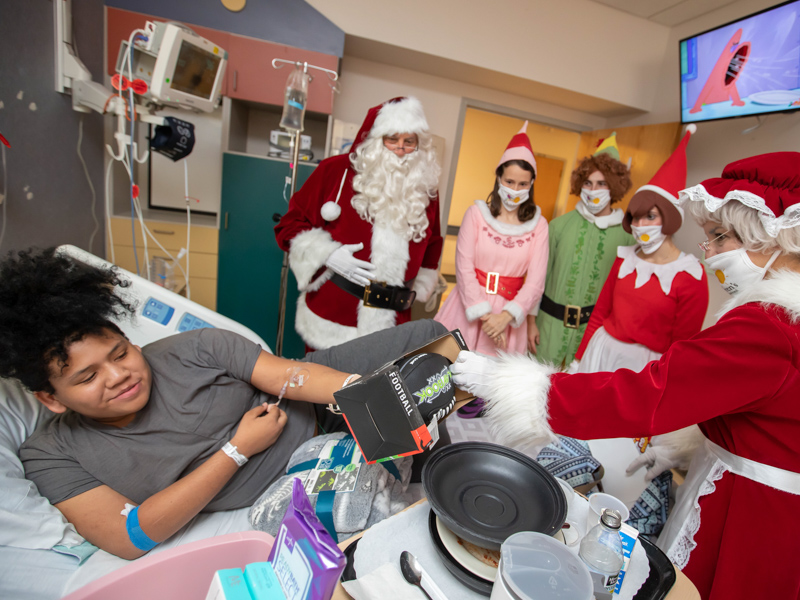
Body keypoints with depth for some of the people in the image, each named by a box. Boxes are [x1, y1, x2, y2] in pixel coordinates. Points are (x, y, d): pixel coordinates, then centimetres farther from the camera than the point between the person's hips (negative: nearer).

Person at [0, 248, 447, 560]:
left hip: (312, 402, 1)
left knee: (428, 335, -2)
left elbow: (289, 373, -23)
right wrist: (238, 448, -22)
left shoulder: (194, 350, -16)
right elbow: (130, 539, -18)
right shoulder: (51, 455, -9)